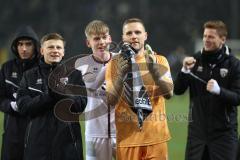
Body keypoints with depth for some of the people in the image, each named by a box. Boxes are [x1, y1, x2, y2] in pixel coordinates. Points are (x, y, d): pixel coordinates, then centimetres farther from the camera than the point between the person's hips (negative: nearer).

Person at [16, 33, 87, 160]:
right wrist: (49, 95, -15)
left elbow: (81, 104, -2)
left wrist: (60, 92, -17)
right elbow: (23, 106, -3)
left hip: (67, 140, 0)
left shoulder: (74, 75, 9)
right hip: (38, 139, 0)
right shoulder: (29, 76, 10)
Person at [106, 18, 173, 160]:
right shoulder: (115, 63, 1)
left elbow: (168, 93, -8)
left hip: (156, 135, 1)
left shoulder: (160, 60, 5)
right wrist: (121, 74, -21)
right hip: (128, 137, -1)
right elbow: (111, 101, -7)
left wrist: (154, 68, -22)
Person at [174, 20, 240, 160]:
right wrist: (185, 70, -16)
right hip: (197, 129, 3)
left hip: (223, 131, -3)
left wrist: (219, 90, -28)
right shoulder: (195, 60, 4)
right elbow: (178, 90, 2)